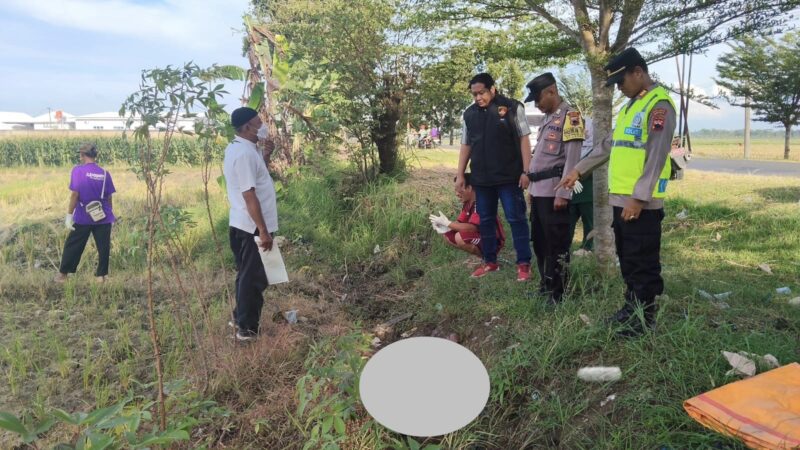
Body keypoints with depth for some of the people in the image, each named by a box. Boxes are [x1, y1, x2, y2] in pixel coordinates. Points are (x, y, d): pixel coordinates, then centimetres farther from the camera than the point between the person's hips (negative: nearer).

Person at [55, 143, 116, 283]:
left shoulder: (77, 170, -9)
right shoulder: (104, 173, 0)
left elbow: (74, 194, -13)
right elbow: (109, 198, 3)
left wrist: (69, 215, -6)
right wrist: (111, 215, 15)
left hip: (83, 217, -2)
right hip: (103, 217, 2)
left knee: (73, 246, 12)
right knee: (103, 247, 9)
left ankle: (63, 274, 22)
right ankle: (101, 275, 14)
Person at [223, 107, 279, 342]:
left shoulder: (237, 148, 11)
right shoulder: (245, 153, -21)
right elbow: (249, 195, -25)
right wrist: (263, 231, -23)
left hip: (243, 225, 10)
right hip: (252, 227, -10)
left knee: (248, 275, 20)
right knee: (253, 278, 1)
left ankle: (241, 318, 33)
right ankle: (247, 329, 12)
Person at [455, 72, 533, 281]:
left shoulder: (512, 107, -4)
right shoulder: (469, 113, 8)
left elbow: (524, 139, -4)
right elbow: (465, 146, 13)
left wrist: (526, 171, -10)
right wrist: (460, 175, 8)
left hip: (509, 176, -4)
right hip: (481, 178, 5)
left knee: (516, 218, 0)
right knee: (485, 220, 11)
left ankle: (523, 263, 7)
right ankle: (490, 262, 23)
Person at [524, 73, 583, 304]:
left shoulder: (570, 116, -8)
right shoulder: (547, 117, 19)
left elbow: (572, 160, -15)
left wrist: (563, 193, -19)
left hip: (553, 191, -9)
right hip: (538, 190, 9)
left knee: (556, 243, -1)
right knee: (539, 241, 15)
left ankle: (558, 293, 8)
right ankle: (545, 284, 28)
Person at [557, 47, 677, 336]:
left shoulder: (659, 104, -11)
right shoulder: (631, 105, 18)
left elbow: (656, 157, -18)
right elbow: (611, 146, 24)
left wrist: (638, 198, -22)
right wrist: (579, 170, 21)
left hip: (641, 203, -9)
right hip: (620, 199, 9)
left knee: (643, 264, 1)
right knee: (627, 259, 17)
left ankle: (645, 317, 12)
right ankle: (631, 307, 29)